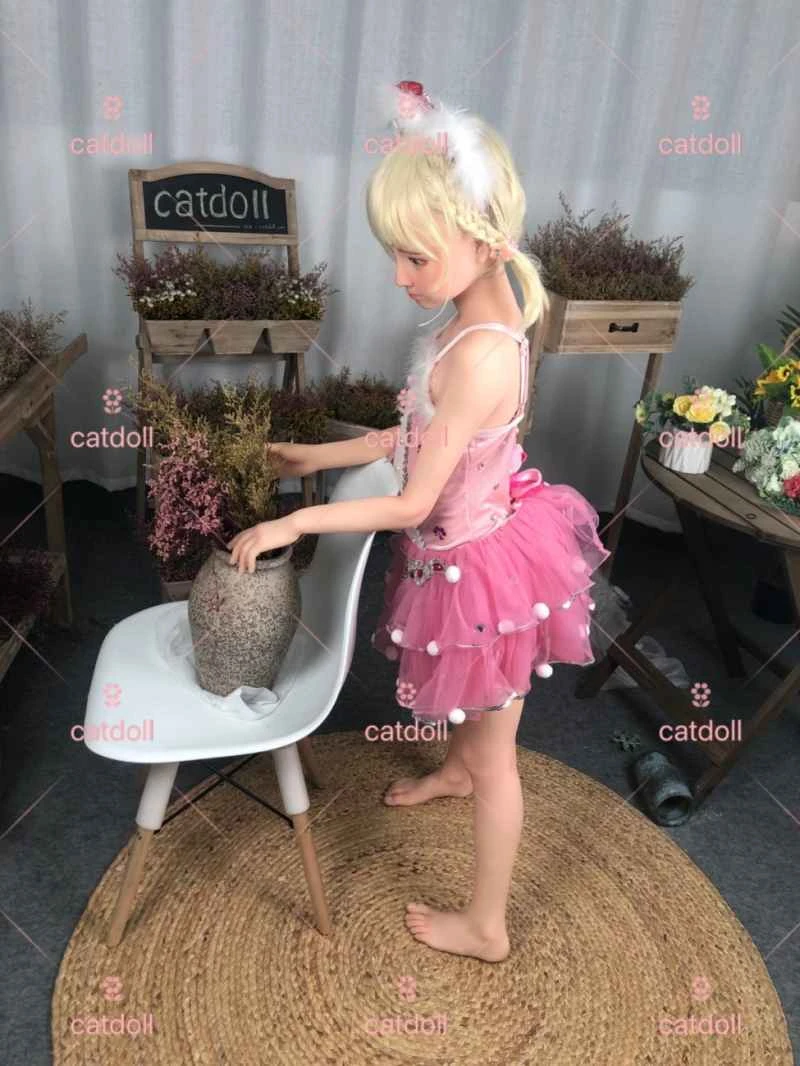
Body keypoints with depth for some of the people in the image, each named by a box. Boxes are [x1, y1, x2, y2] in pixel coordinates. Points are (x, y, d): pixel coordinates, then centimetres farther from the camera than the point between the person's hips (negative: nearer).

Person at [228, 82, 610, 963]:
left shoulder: (478, 356, -32)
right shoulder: (477, 323, -2)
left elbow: (414, 503, -26)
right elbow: (415, 436, 7)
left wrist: (292, 524, -18)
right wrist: (317, 456, 9)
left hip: (479, 564, -9)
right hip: (470, 548, 9)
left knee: (496, 752, 9)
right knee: (462, 695, 34)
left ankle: (485, 927, 32)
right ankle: (455, 773, 66)